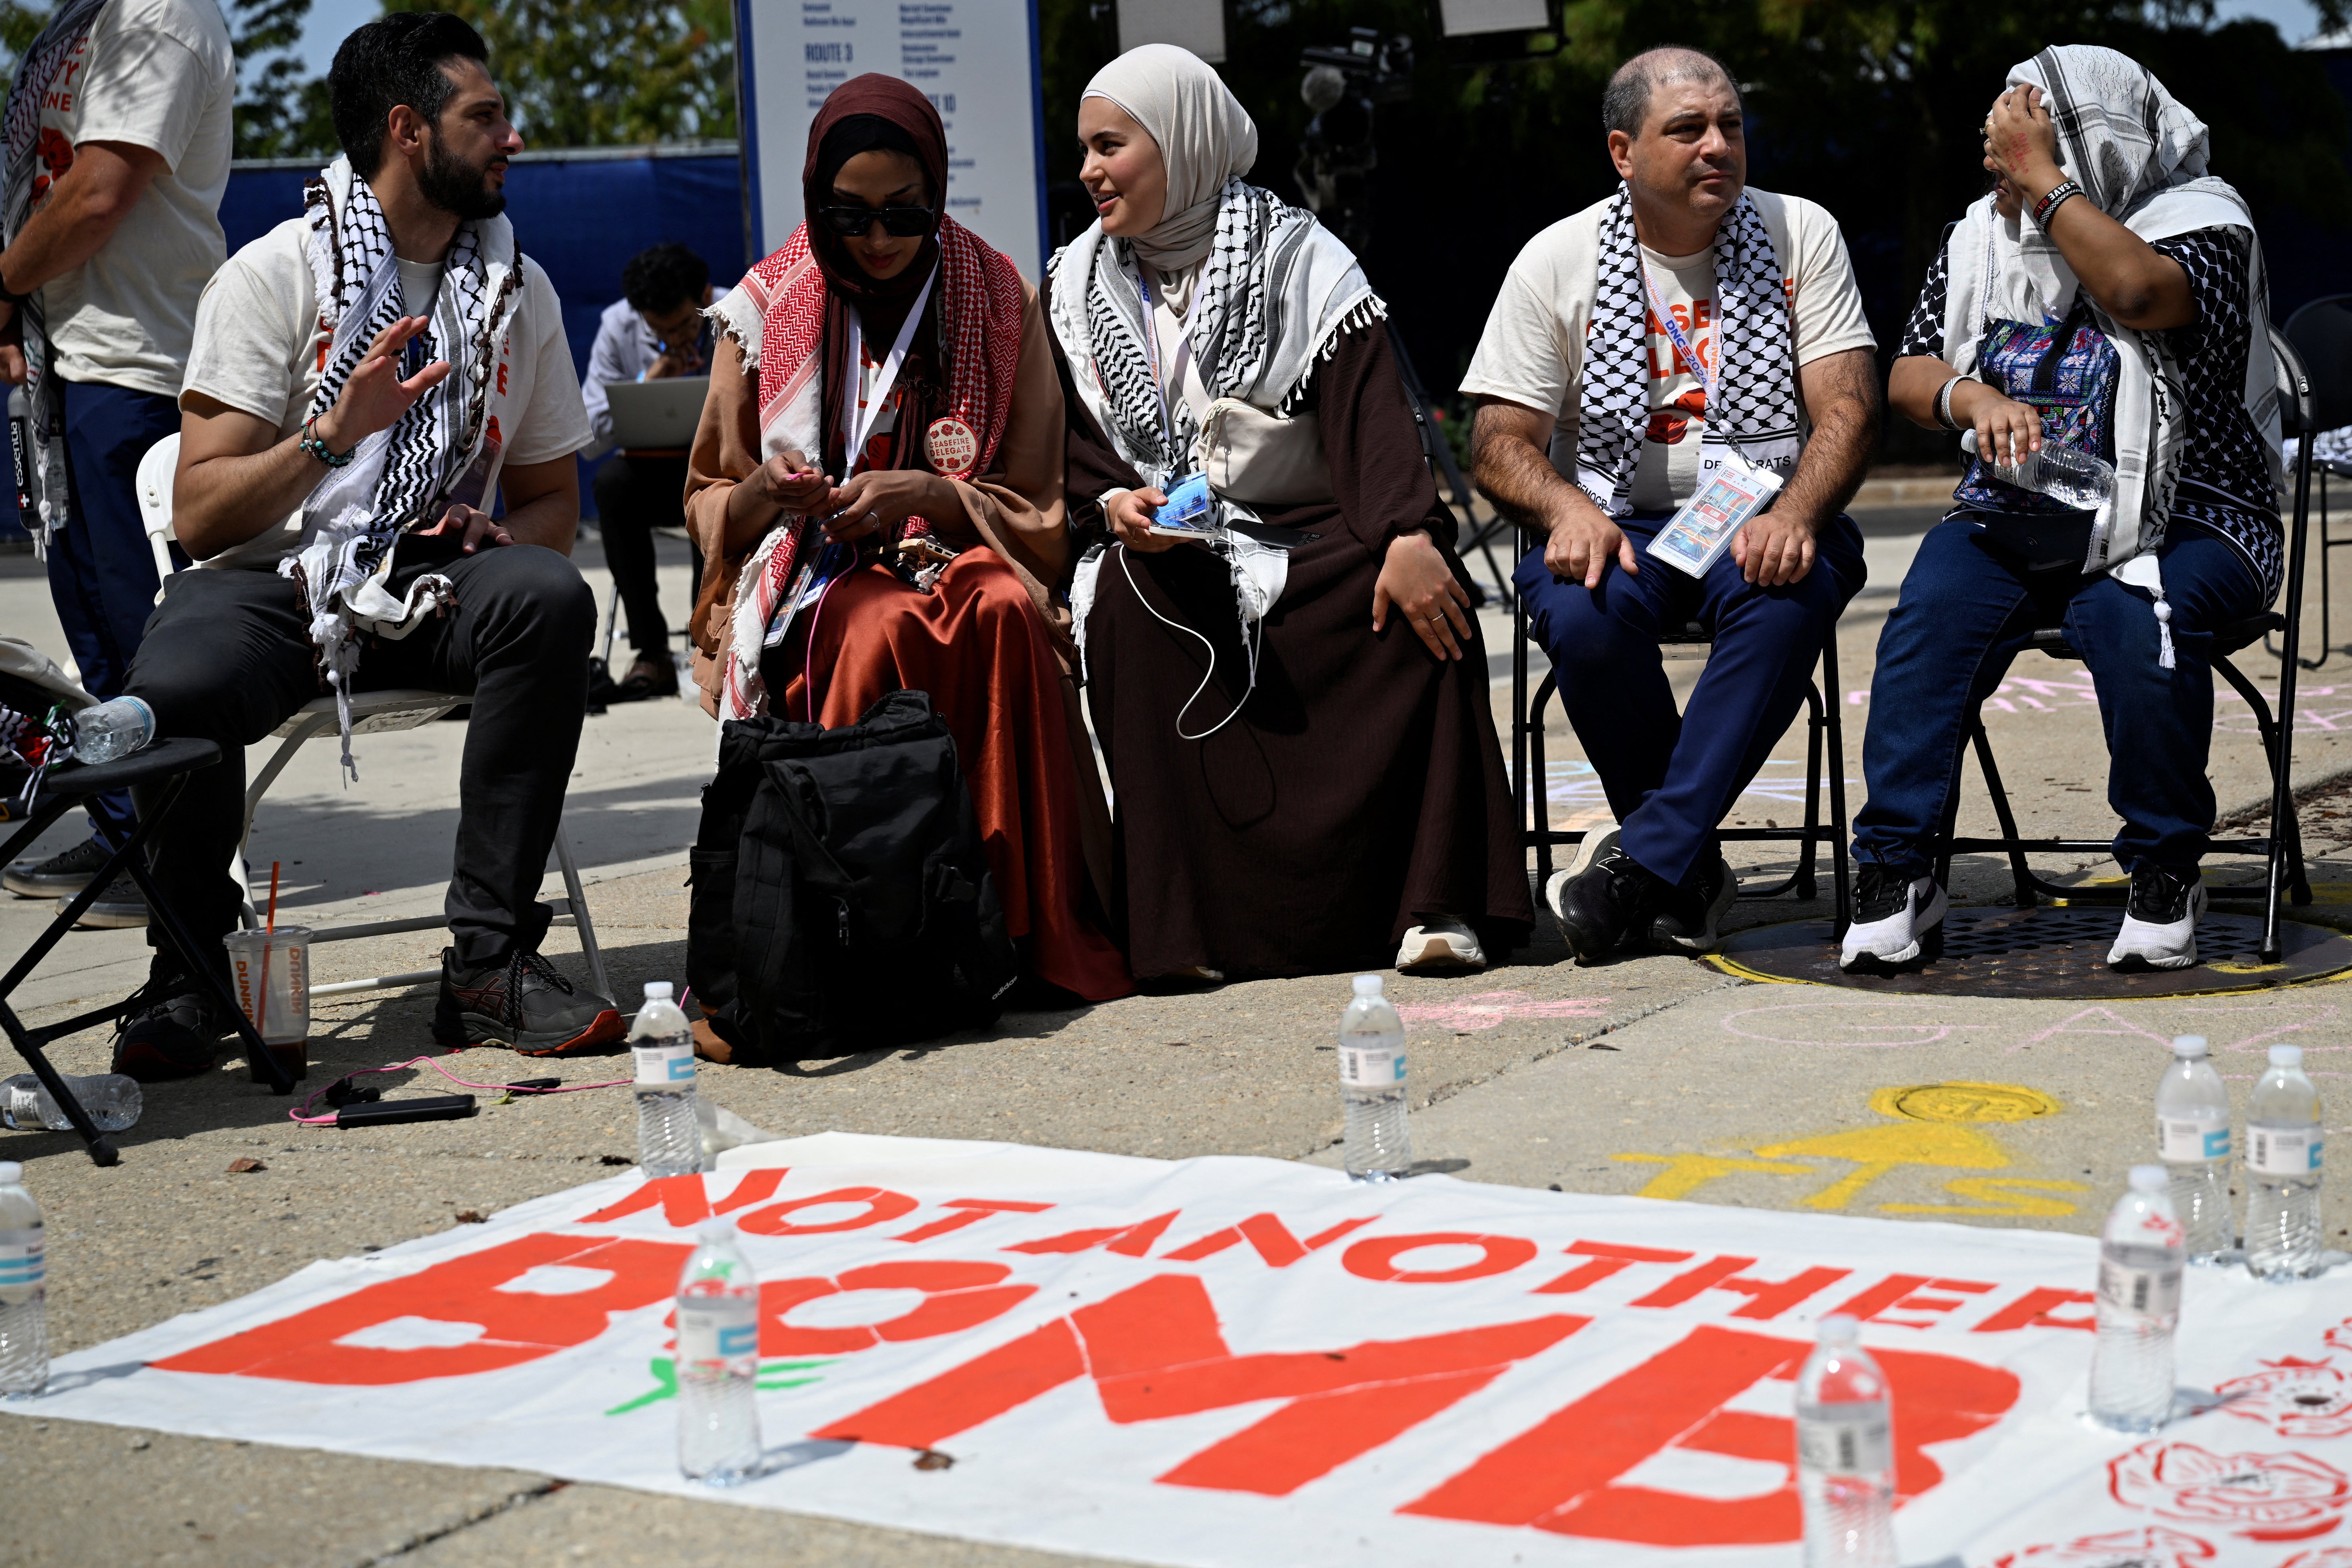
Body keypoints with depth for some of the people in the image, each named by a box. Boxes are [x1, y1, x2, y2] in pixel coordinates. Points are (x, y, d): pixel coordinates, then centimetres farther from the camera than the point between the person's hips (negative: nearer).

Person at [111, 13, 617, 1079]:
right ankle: (191, 972, -7)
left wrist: (497, 533, -5)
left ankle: (487, 960, -26)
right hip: (270, 579, -3)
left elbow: (552, 500, 19)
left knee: (550, 597, -31)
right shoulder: (276, 275, -4)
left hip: (431, 587, 3)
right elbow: (199, 513, -10)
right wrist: (334, 434, -25)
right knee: (177, 691, -37)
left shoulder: (520, 291, 10)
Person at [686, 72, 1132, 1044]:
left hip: (963, 556, 0)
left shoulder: (1000, 303, 6)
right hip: (811, 586, 0)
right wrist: (761, 494, -12)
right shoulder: (766, 311, 7)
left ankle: (1028, 934, -32)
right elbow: (706, 507, 13)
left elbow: (1041, 514, 6)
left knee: (1004, 609, -36)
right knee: (883, 629, -37)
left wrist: (925, 495, -14)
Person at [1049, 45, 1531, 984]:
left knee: (1425, 606, -30)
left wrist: (1408, 539, -26)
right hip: (1167, 548, 1)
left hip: (1310, 537, -1)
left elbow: (1368, 410, -11)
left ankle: (1434, 904, -24)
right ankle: (1184, 921, -31)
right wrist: (1115, 503, -14)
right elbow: (1070, 444, 10)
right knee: (1128, 612, -33)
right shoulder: (1078, 284, 12)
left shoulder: (1298, 257, 3)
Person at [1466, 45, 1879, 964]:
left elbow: (1847, 409, -4)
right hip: (1617, 521, 0)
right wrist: (1567, 508, -23)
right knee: (1582, 611, -34)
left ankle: (1643, 862, -30)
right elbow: (1499, 443, 0)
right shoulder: (1557, 260, 3)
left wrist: (1794, 515, -25)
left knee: (1787, 597, -35)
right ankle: (1691, 872, -16)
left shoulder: (1802, 236, 4)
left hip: (1763, 518, 0)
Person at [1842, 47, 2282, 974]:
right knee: (1932, 608, -27)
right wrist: (1972, 397, -13)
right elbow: (1908, 376, 10)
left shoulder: (2202, 221, -5)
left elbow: (2140, 290, -28)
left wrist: (2038, 176, -20)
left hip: (2179, 522, -4)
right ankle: (1894, 875, -23)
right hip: (2015, 516, 4)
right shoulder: (1982, 235, 12)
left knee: (2134, 619, -36)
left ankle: (2165, 874, -17)